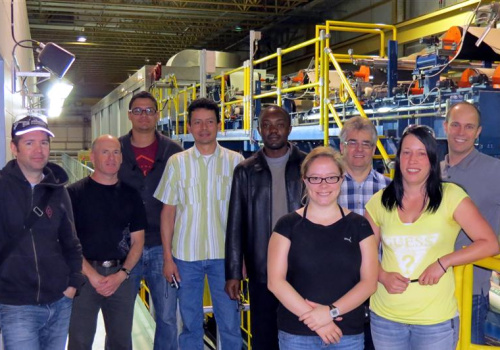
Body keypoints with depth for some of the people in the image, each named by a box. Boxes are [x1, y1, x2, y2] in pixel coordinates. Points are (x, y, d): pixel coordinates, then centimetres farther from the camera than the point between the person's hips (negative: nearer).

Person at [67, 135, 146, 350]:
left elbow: (137, 241, 7)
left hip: (121, 276, 3)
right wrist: (93, 276, -13)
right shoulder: (75, 193, -2)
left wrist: (121, 274, -7)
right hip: (84, 275, -3)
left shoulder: (131, 195, 8)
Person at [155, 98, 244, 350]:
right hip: (186, 254, 1)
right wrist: (167, 257, 1)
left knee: (230, 322, 5)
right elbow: (168, 211, 4)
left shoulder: (235, 161, 0)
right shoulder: (177, 162, 2)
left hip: (224, 254, 0)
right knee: (190, 322, 11)